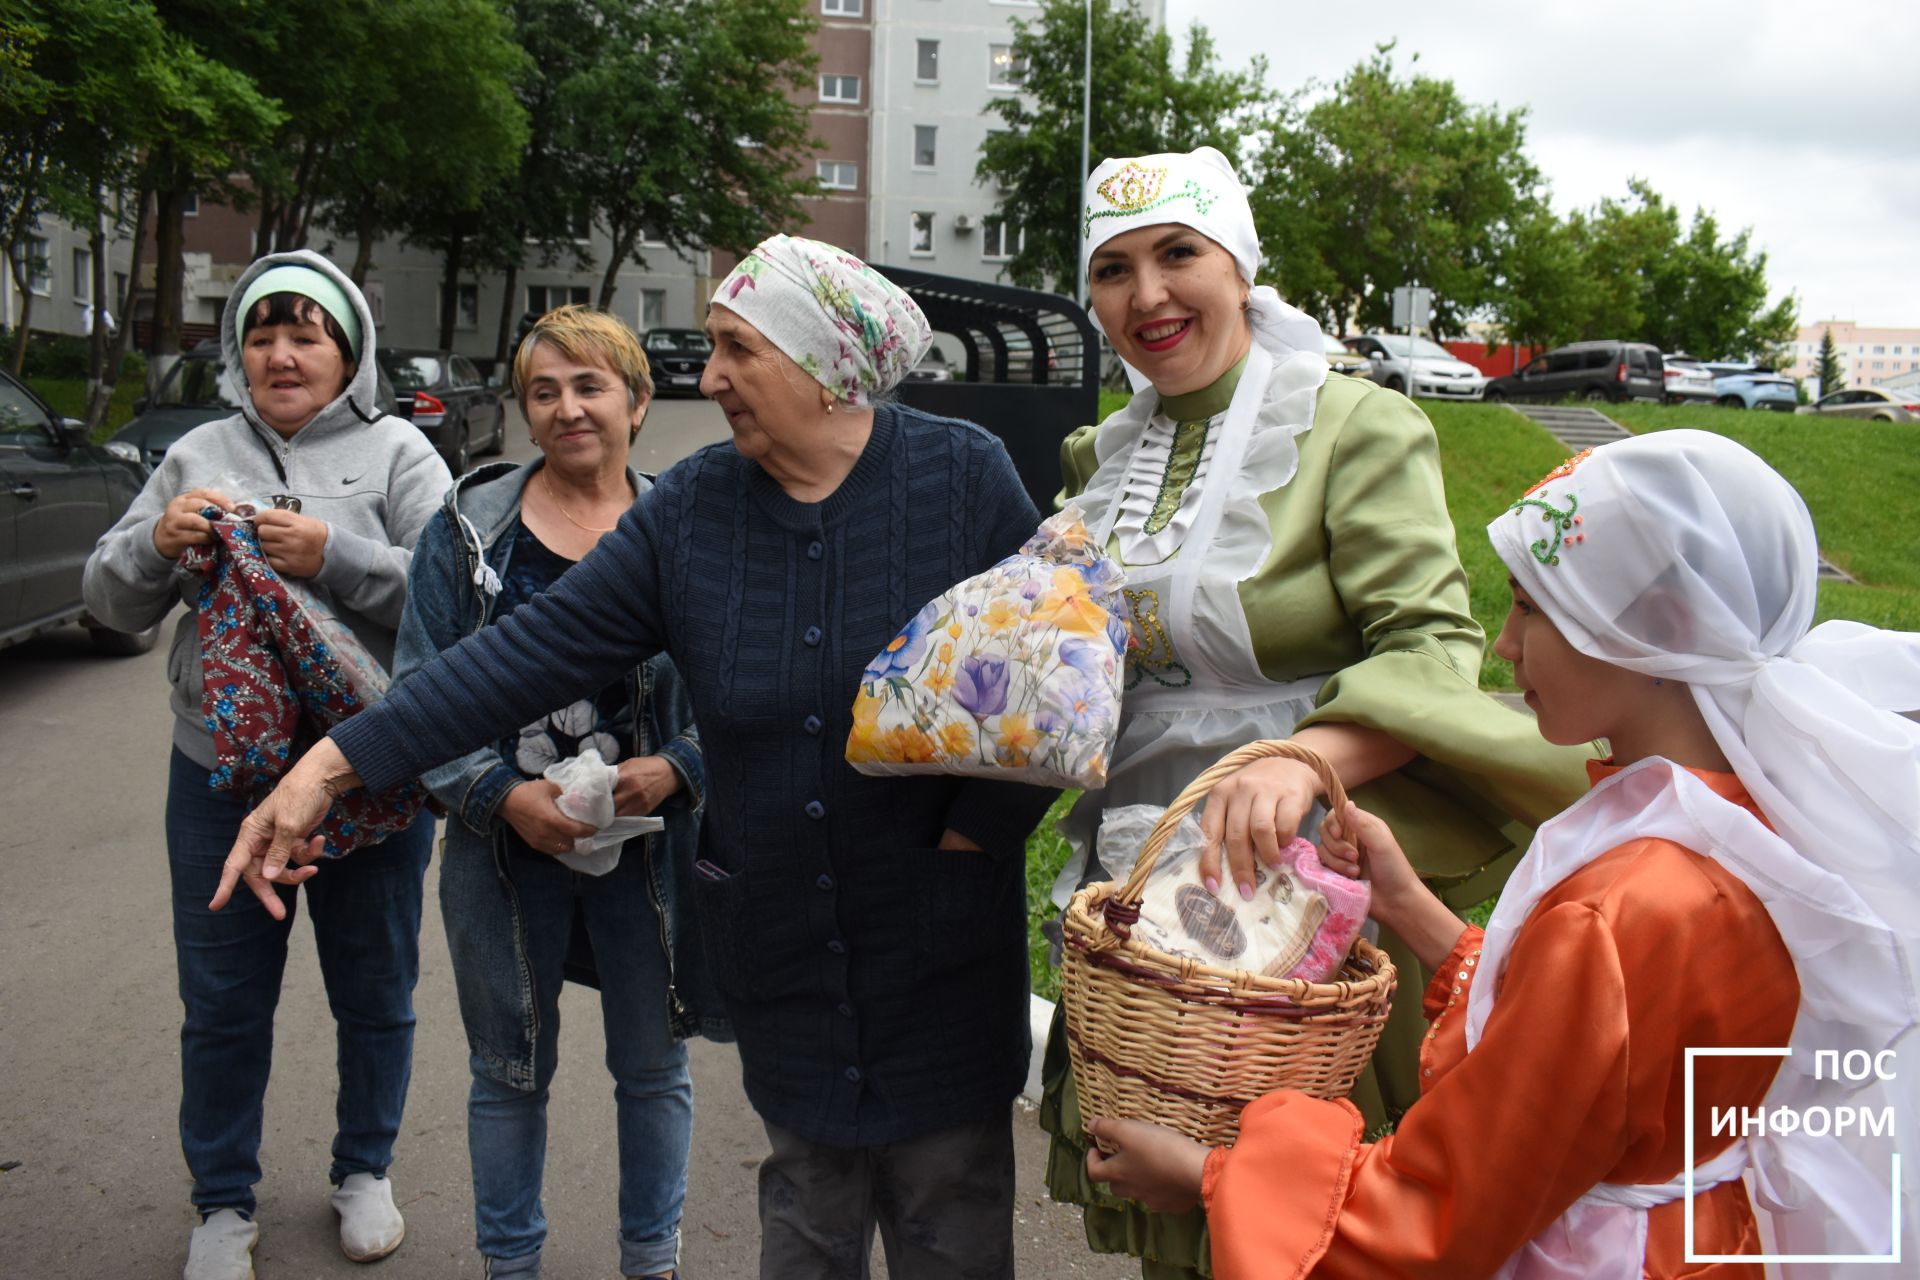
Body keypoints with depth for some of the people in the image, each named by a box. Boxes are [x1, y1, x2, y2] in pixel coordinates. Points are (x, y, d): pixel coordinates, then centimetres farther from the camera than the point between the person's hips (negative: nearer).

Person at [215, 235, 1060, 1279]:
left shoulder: (963, 475, -9)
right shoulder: (691, 507, -2)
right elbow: (537, 648, -5)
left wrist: (975, 829, -11)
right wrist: (336, 762, -11)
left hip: (940, 947, -2)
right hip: (783, 946, 3)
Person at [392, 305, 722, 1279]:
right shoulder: (470, 526, -1)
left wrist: (675, 770, -17)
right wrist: (505, 797, -16)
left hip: (651, 841, 0)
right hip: (504, 845, 0)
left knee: (653, 1066, 14)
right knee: (508, 1071, 16)